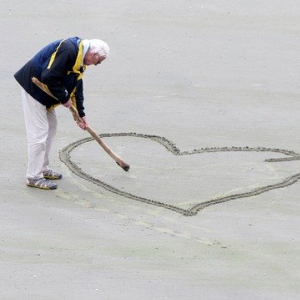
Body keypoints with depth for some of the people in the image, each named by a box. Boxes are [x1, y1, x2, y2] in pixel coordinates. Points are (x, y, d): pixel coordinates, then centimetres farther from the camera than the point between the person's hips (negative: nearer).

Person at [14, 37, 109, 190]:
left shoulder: (79, 59, 7)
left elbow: (77, 88, 17)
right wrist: (64, 99, -19)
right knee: (39, 131, -9)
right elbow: (49, 77, -31)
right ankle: (34, 177, -2)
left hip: (43, 91, 11)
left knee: (51, 127, 17)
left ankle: (42, 169, 28)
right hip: (33, 87, -11)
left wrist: (81, 114, 18)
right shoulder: (68, 50, -26)